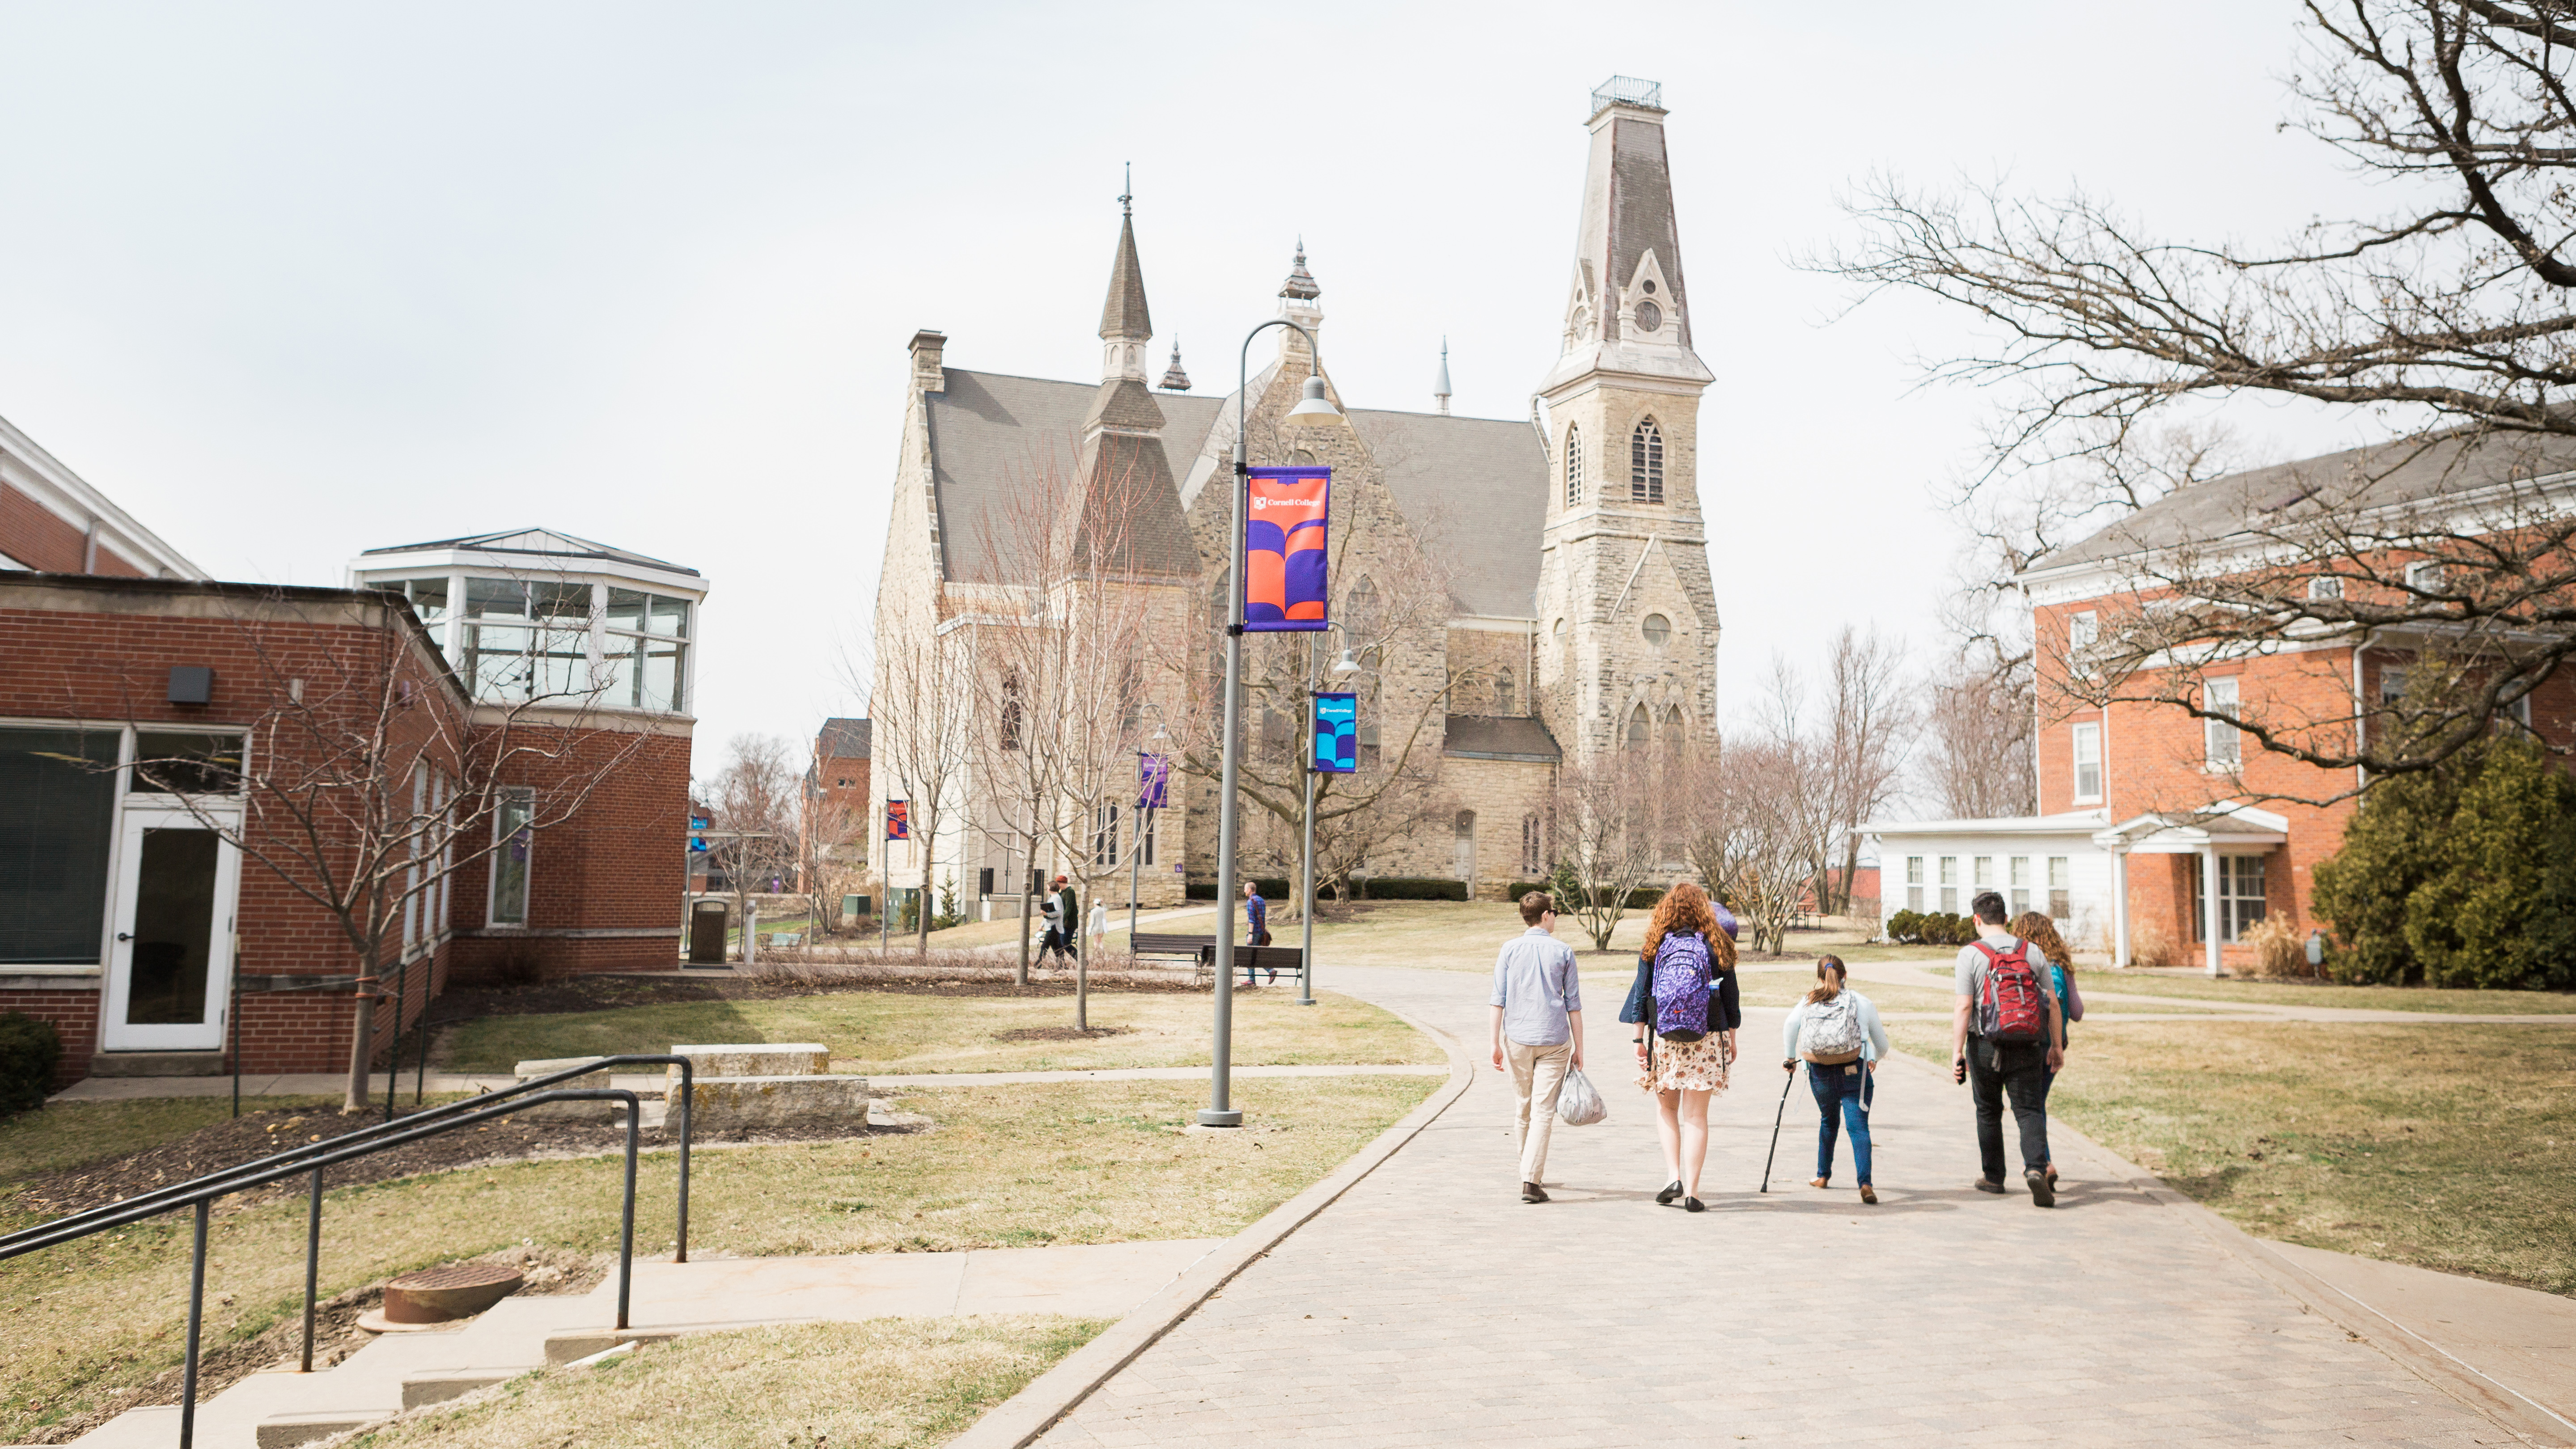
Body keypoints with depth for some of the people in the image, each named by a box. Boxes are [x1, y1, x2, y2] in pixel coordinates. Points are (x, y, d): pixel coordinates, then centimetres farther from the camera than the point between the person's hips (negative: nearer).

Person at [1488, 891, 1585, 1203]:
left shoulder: (1510, 949, 3)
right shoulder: (1563, 951, 0)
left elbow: (1499, 999, -1)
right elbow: (1573, 1004, 2)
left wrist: (1496, 1043, 3)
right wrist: (1579, 1048, 8)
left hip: (1518, 1039, 2)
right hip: (1554, 1040, -2)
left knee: (1523, 1109, 15)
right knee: (1543, 1110, -3)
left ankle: (1530, 1173, 29)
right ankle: (1531, 1181, -12)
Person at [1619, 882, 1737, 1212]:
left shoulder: (1654, 947, 0)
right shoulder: (1717, 946, 0)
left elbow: (1641, 994, 1)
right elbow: (1731, 996, 5)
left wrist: (1639, 1037, 7)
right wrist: (1731, 1037, 15)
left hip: (1663, 1038, 0)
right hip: (1707, 1040, 0)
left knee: (1666, 1108, 17)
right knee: (1696, 1116, 4)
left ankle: (1674, 1177, 5)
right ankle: (1691, 1191, 2)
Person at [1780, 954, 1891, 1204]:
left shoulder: (1808, 1002, 6)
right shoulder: (1862, 1002, 4)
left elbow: (1789, 1024, -13)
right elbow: (1882, 1043, 12)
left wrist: (1789, 1057, 1)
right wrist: (1875, 1060, 34)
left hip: (1820, 1075, 3)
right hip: (1854, 1073, -2)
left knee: (1828, 1122, 24)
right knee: (1858, 1126, -6)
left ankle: (1823, 1176, 33)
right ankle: (1865, 1182, -22)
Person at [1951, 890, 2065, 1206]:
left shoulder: (1971, 954, -8)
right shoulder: (2032, 952, 3)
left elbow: (1964, 1007, -14)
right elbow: (2053, 1004, 4)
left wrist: (1957, 1051, -14)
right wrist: (2057, 1046, 13)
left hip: (1985, 1046, -1)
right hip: (2027, 1047, 2)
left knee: (1988, 1112, 14)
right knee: (2029, 1110, 2)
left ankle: (1993, 1177, 24)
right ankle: (2037, 1169, -20)